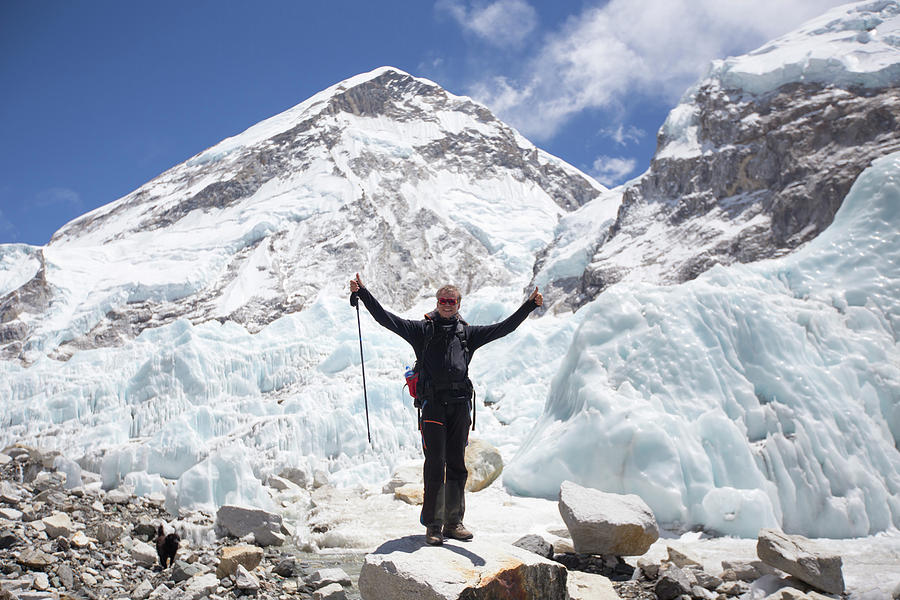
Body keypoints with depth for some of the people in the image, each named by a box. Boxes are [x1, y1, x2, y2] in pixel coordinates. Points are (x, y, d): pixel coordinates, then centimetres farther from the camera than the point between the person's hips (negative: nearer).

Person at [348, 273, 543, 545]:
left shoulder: (467, 332, 17)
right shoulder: (422, 329, 10)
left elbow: (503, 328, 17)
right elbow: (386, 318, 2)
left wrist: (529, 305, 10)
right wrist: (362, 292, -7)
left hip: (460, 403, 3)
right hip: (433, 402, -3)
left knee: (457, 464, 8)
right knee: (435, 464, -5)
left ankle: (454, 523, 17)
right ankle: (433, 525, 2)